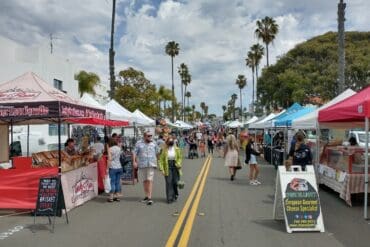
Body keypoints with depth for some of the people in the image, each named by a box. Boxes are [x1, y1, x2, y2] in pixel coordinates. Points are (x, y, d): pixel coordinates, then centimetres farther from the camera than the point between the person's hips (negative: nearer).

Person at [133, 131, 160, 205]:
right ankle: (146, 196, 26)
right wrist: (134, 162, -9)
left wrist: (157, 160, 10)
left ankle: (149, 198, -11)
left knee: (150, 180, -11)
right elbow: (134, 153, 0)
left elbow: (158, 153, 15)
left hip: (151, 165, -1)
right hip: (142, 165, 1)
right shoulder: (139, 143, 3)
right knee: (144, 181, 12)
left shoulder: (154, 143, 7)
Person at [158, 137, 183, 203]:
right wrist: (162, 169, -10)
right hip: (168, 168, -1)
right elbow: (161, 160, -3)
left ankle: (175, 195, 29)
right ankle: (169, 198, 2)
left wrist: (178, 164, -11)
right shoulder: (164, 150, -3)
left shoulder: (177, 149, 3)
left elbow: (180, 157, 7)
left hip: (175, 168, 2)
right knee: (169, 183, -5)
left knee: (175, 182, 4)